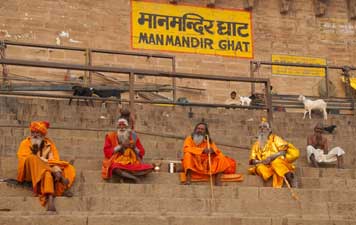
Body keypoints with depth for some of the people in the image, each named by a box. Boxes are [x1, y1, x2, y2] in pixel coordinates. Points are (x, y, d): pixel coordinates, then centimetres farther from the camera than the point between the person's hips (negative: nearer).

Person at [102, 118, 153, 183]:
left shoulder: (133, 137, 14)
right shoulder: (111, 136, 9)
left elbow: (141, 152, 13)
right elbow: (107, 152, -1)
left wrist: (134, 148, -7)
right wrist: (120, 146, -10)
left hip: (132, 163, 3)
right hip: (117, 162, -3)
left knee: (149, 168, -24)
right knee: (116, 169, -42)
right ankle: (134, 178, -33)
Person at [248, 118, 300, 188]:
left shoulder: (275, 138, 16)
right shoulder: (256, 144, 26)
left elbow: (284, 151, 1)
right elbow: (252, 160, 16)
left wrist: (271, 157, -13)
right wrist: (262, 161, -5)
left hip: (278, 162, -2)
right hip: (265, 166, 2)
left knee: (276, 162, -38)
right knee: (259, 167, -34)